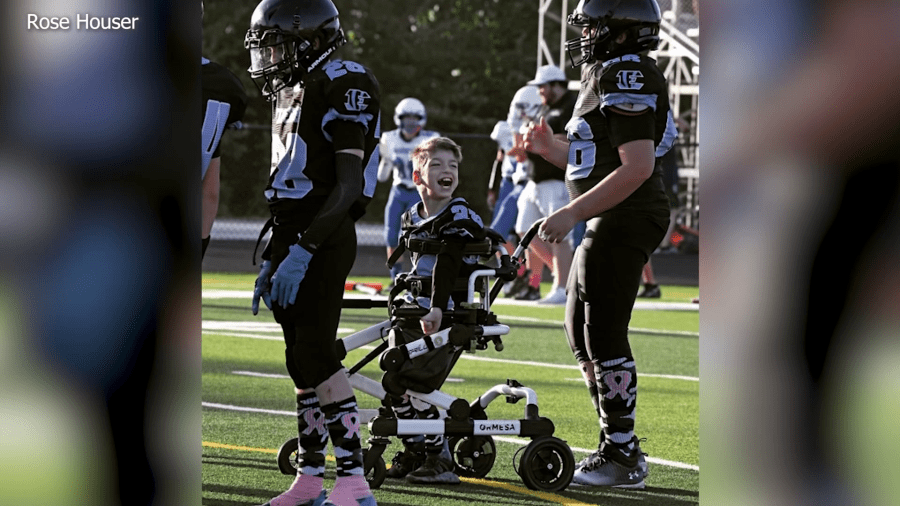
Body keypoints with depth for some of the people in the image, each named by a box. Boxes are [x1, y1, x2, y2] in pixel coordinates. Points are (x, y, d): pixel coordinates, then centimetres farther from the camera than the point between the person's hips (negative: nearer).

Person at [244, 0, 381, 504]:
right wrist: (271, 260, 19)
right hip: (293, 236, 9)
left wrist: (302, 252, -24)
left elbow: (348, 187, -19)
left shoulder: (342, 89, -13)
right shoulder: (291, 94, 17)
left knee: (316, 355, -14)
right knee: (303, 360, 10)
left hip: (324, 239, -9)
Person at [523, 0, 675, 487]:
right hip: (611, 224, 11)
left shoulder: (628, 77, -16)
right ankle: (617, 446, 20)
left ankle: (622, 458, -3)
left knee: (604, 334, -8)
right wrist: (551, 148, 11)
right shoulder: (607, 74, 18)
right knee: (582, 332, 15)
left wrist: (572, 213, -24)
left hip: (625, 222, -11)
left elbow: (637, 167, -24)